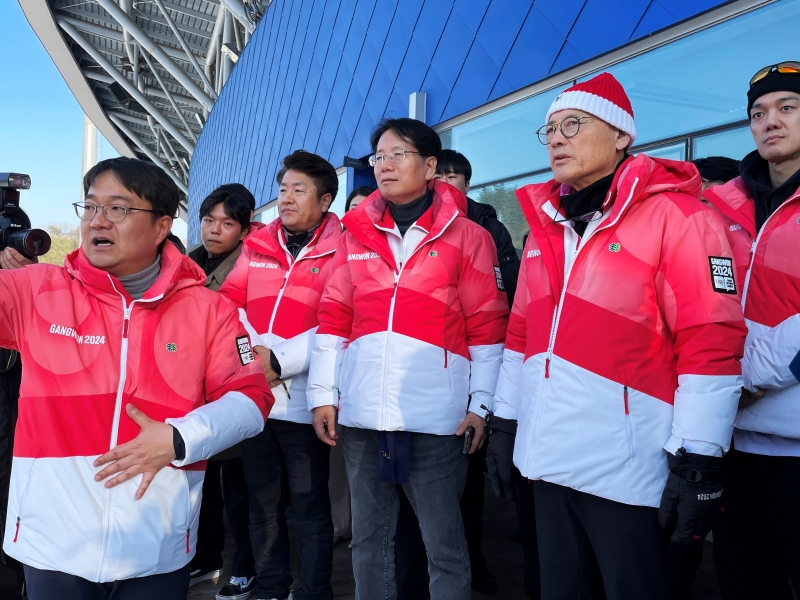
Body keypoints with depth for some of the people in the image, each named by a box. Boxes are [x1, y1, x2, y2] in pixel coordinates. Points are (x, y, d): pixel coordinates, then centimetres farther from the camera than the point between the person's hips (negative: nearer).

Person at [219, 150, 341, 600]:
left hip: (303, 399, -5)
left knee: (310, 507, 7)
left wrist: (282, 360, -17)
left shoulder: (339, 252, -4)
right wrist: (250, 350, -9)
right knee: (263, 502, 17)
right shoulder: (258, 245, 12)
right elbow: (228, 305, 8)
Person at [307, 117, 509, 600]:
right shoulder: (357, 233, 12)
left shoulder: (467, 236, 2)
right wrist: (323, 393, 5)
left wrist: (481, 404, -5)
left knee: (444, 543, 5)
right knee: (369, 536, 16)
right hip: (362, 413, 4)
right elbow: (333, 318, 10)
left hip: (436, 414, -3)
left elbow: (488, 326, 0)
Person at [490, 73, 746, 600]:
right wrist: (504, 420, 15)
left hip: (626, 468, -6)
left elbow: (712, 343, -14)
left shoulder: (676, 216, -8)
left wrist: (698, 460, -16)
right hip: (549, 459, 7)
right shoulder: (545, 225, 12)